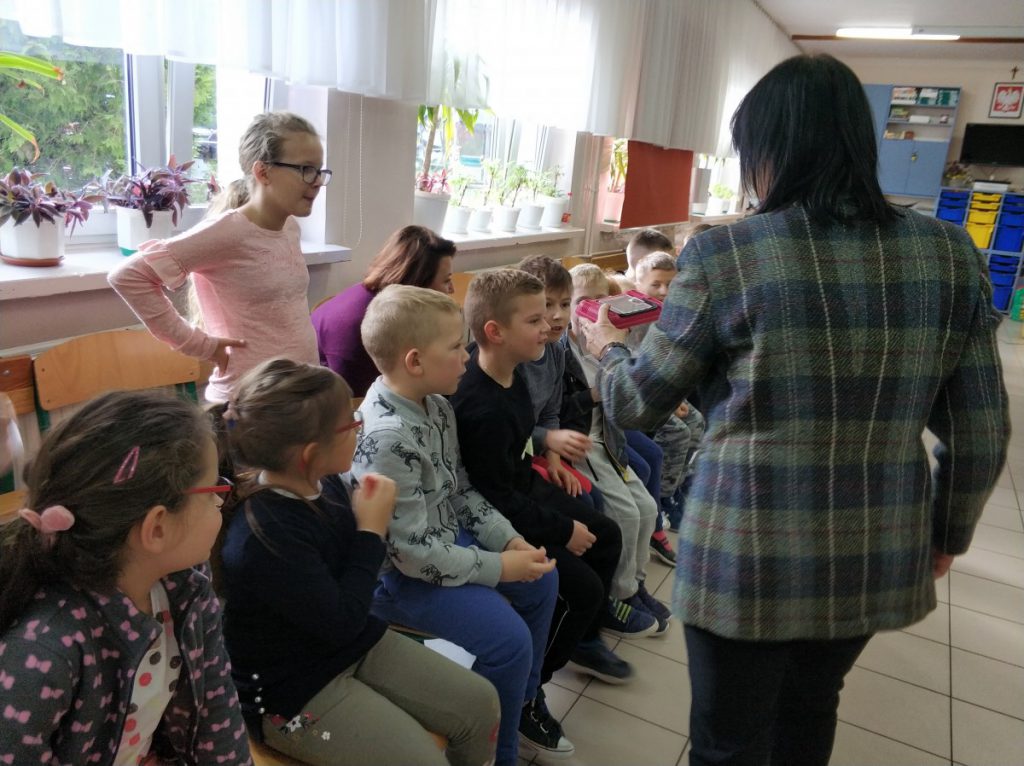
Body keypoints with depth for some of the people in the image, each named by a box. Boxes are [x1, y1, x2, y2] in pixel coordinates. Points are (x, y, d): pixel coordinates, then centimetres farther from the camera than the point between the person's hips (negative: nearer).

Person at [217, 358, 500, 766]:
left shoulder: (322, 483, -7)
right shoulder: (264, 538, -31)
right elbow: (341, 622, -24)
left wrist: (368, 519, -10)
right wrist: (372, 529, -18)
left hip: (356, 644, 8)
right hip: (291, 688, -7)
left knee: (480, 703, 2)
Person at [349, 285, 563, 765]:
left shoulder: (435, 404, -2)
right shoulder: (386, 438, -31)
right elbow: (414, 552, -28)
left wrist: (508, 539, -3)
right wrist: (498, 567, -19)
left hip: (448, 539, 10)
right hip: (400, 574, -10)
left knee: (543, 580, 13)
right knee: (508, 637, -18)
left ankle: (525, 702, 34)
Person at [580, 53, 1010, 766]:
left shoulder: (723, 254, -14)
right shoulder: (950, 253, -3)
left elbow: (637, 404, -4)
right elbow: (981, 431, 2)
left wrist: (608, 346, 17)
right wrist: (948, 533, 19)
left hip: (750, 557, -4)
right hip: (882, 557, 5)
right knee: (810, 709, 29)